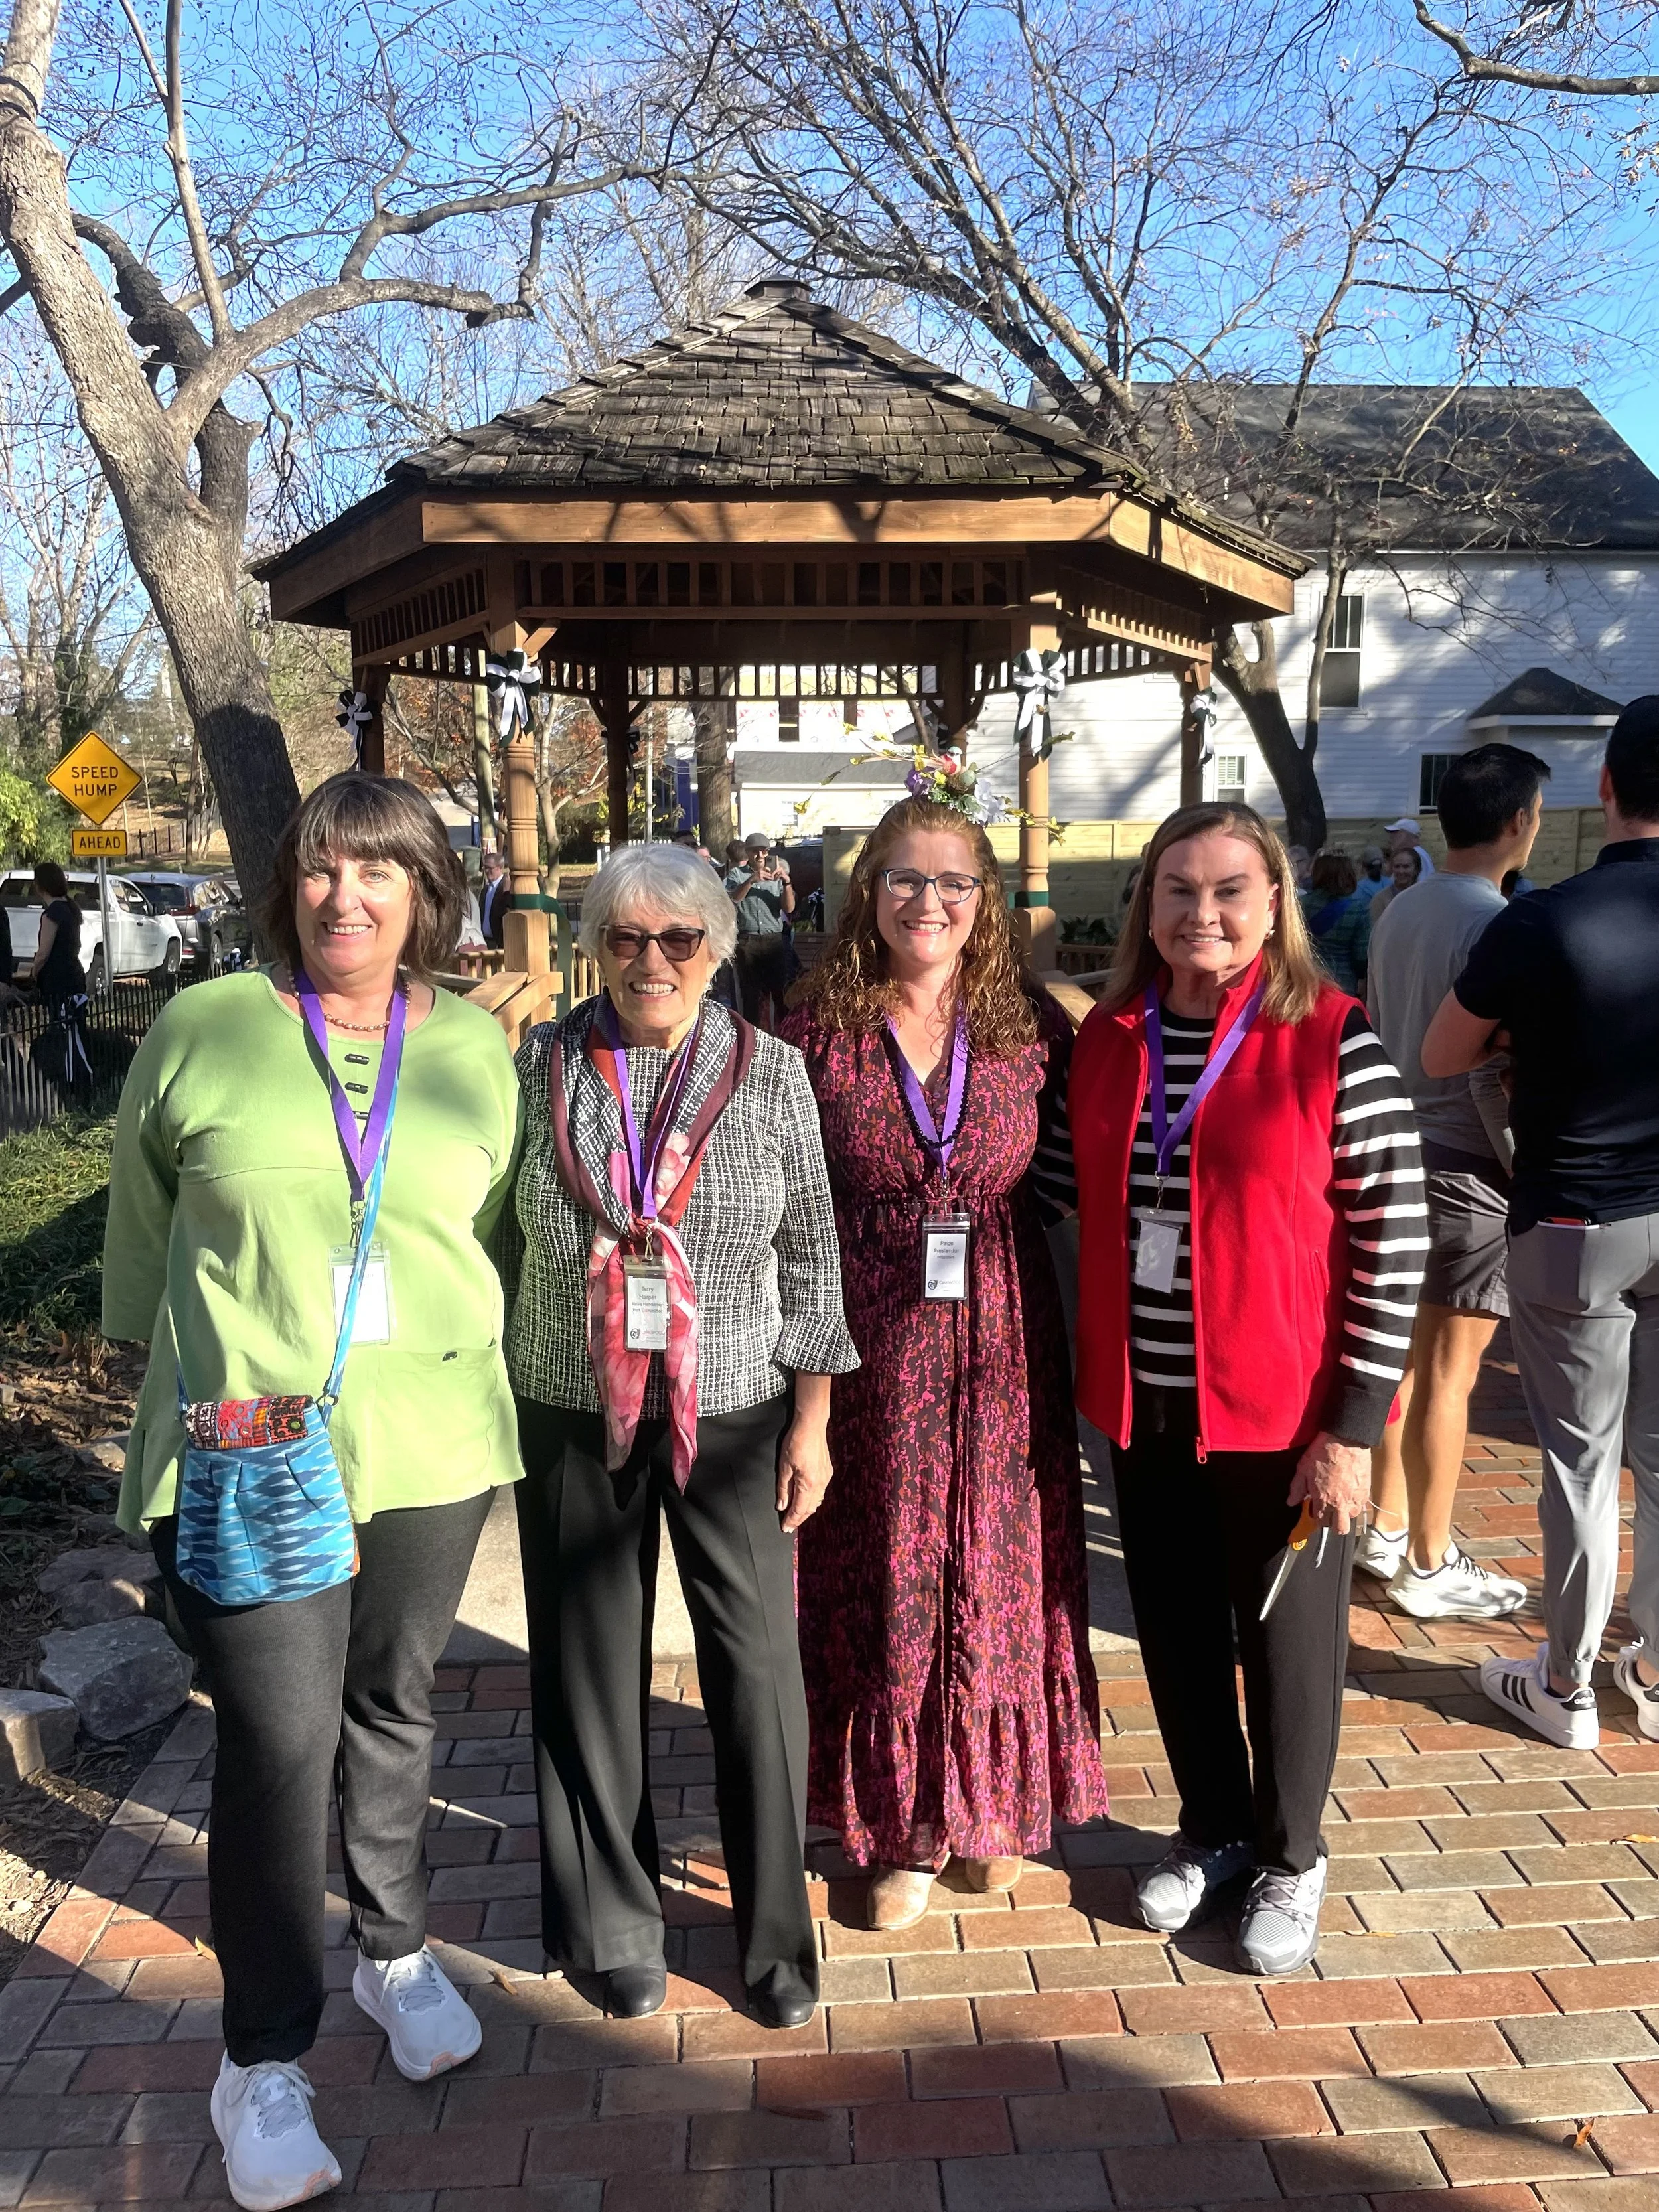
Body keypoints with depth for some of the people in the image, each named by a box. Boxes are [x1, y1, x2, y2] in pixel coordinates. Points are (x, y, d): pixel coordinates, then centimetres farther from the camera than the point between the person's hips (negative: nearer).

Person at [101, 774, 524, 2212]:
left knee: (393, 1709, 18)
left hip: (429, 1445, 3)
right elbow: (142, 1218, 9)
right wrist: (182, 1371, 15)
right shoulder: (204, 1030, -3)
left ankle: (397, 1952, 40)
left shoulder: (478, 1052, 3)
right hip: (246, 1448, -2)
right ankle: (263, 2062, 19)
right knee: (278, 1742, -1)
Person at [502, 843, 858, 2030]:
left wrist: (811, 1420, 0)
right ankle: (616, 1923, 33)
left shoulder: (772, 1073, -3)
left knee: (759, 1663, 5)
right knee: (593, 1668, 12)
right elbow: (499, 1240, 5)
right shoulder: (541, 1066, -2)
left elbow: (812, 1257, 1)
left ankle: (778, 1932, 27)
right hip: (574, 1413, 1)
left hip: (734, 1414, 0)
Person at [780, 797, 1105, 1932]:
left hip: (1001, 1352, 1)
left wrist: (993, 1235, -3)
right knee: (885, 1583, 10)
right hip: (872, 1359, -1)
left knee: (998, 1573, 13)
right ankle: (905, 1827, 30)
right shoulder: (818, 1028, -4)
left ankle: (991, 1804, 37)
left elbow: (1077, 1166, 10)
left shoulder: (1031, 1025, -1)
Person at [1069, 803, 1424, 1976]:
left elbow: (1394, 1244, -12)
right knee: (1176, 1632, 17)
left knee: (1287, 1639, 13)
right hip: (1145, 1402, 4)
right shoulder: (1107, 1038, 3)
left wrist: (1352, 1424, -13)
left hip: (1284, 1408, -4)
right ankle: (1213, 1829, 41)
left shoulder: (1334, 1040, -12)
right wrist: (1081, 1368, 8)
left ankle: (1291, 1857, 37)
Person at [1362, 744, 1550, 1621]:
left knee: (1408, 1356, 18)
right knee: (1448, 1373, 3)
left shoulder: (1400, 912, 6)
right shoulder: (1493, 925, -18)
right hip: (1468, 1169, -8)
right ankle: (1428, 1565, 15)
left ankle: (1388, 1528, 30)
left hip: (1404, 1151, 8)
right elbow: (1494, 1077, -20)